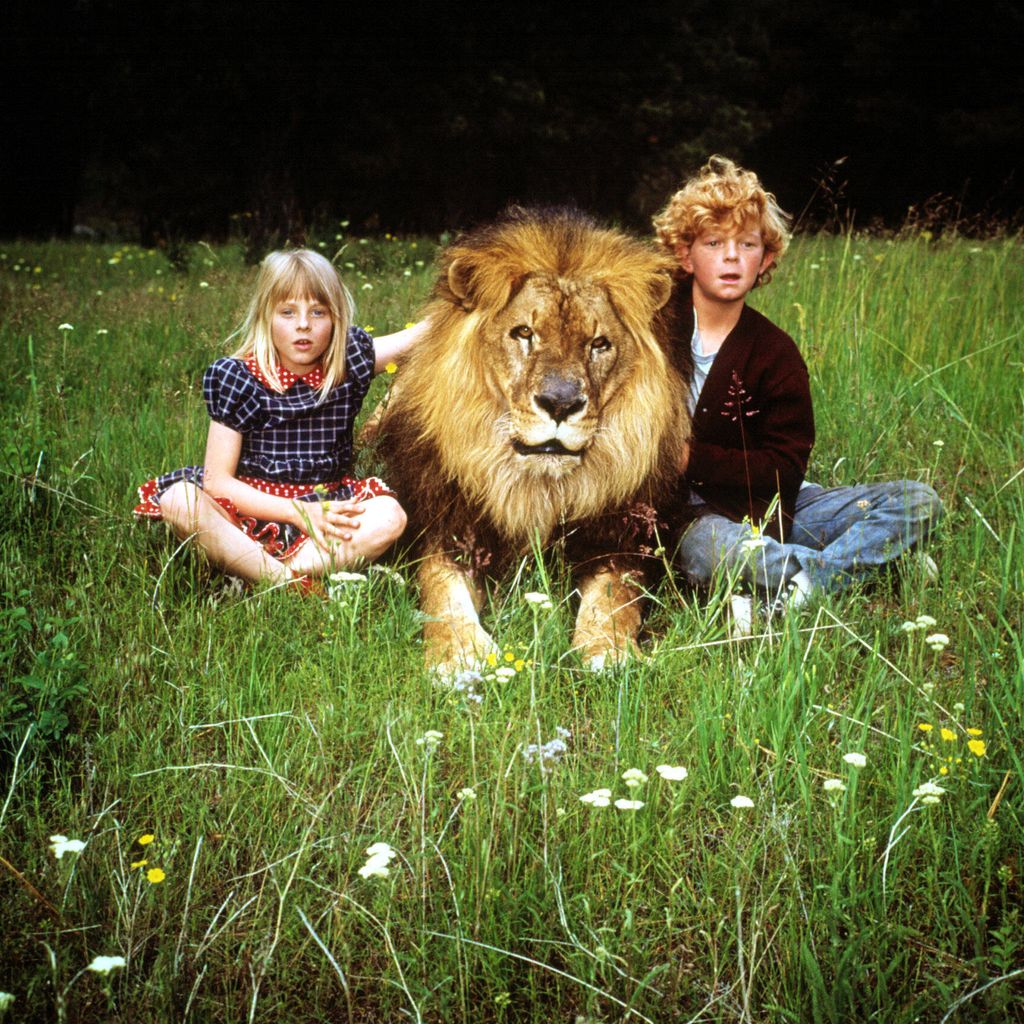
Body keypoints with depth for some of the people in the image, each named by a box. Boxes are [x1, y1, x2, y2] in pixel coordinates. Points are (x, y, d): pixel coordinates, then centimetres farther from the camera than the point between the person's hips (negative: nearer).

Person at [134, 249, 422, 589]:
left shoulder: (348, 363, 2)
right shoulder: (238, 378, -7)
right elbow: (217, 480, -11)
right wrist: (298, 512, -18)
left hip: (326, 512, 2)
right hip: (248, 510, -2)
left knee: (390, 516, -26)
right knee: (178, 500, -29)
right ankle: (290, 584, -35)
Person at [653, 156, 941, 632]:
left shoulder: (774, 354, 0)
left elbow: (783, 473, -5)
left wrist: (691, 457, -15)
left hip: (761, 510, 4)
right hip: (684, 514, -4)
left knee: (917, 501, -12)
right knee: (703, 549, -43)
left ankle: (780, 598, -28)